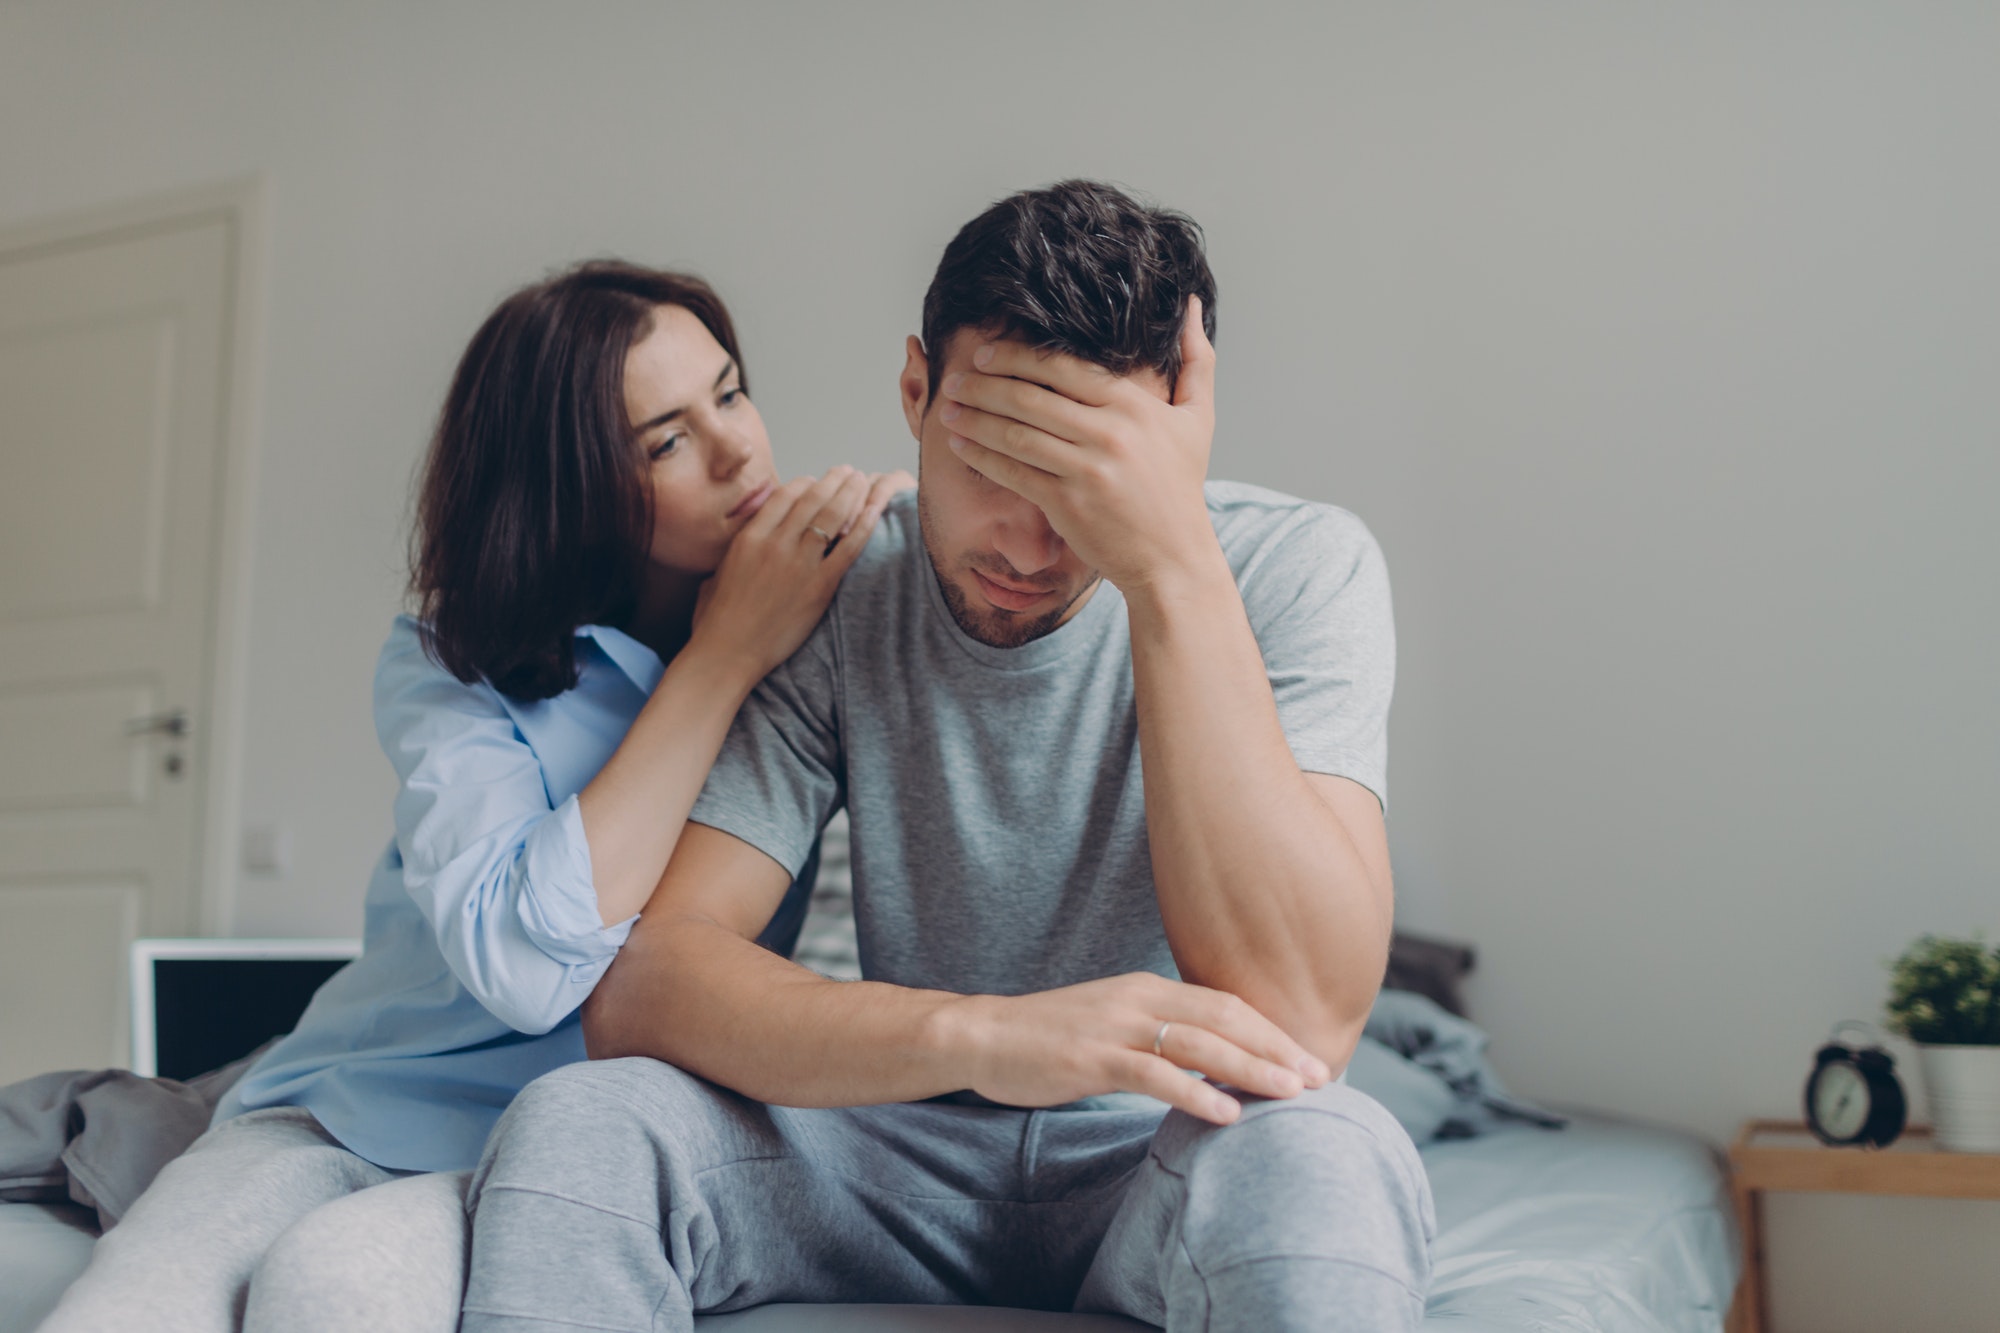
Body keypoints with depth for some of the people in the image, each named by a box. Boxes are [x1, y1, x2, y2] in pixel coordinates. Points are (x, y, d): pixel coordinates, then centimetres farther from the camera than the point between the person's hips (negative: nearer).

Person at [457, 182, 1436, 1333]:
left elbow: (1300, 1018, -30)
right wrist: (982, 1033, -38)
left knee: (1318, 1159, -37)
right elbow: (637, 987, -20)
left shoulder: (1297, 570, -16)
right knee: (577, 1127, -25)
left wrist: (1171, 565, -34)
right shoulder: (822, 598, -9)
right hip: (910, 1163, 2)